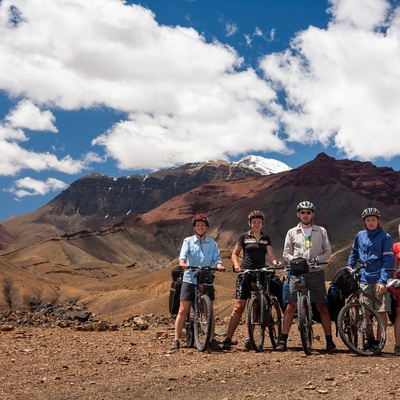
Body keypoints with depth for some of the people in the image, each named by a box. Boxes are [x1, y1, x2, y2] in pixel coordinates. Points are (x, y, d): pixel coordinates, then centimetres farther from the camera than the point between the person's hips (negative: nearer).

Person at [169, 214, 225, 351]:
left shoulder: (212, 243, 10)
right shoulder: (188, 241, 5)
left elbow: (216, 258, 0)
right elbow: (183, 254, -10)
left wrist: (219, 265, -23)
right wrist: (182, 263, -33)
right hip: (190, 279, -1)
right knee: (183, 310, -3)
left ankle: (211, 340, 8)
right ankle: (176, 340, 1)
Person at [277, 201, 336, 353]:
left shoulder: (321, 231, 10)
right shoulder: (292, 232, 11)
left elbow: (327, 252, 8)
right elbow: (286, 253, 10)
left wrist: (317, 259, -10)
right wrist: (295, 260, -9)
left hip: (316, 272, 0)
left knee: (323, 307, 0)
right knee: (290, 306, -5)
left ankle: (329, 341, 6)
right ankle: (283, 340, 0)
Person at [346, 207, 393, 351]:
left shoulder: (385, 237, -1)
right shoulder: (360, 236, 11)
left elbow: (388, 260, -5)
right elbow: (354, 253, 27)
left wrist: (383, 281, -13)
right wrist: (349, 267, 12)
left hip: (379, 280, -4)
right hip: (364, 279, 4)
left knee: (381, 312, -6)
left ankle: (379, 342, 1)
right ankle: (370, 341, 14)